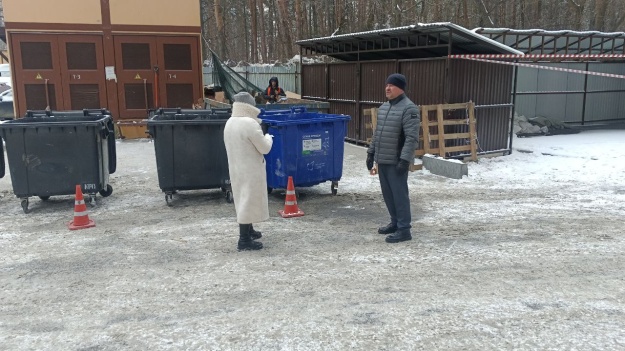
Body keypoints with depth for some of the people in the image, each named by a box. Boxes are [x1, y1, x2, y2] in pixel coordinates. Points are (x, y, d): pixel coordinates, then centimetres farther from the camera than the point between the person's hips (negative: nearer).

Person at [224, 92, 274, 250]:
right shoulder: (250, 124, -21)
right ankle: (244, 240, 3)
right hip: (250, 170, -9)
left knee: (244, 199, 21)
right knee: (248, 201, -2)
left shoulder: (229, 123, 6)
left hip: (236, 168, 9)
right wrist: (267, 136, 5)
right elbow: (265, 148, -14)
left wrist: (260, 132, 12)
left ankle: (248, 231, 36)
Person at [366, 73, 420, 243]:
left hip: (396, 161, -8)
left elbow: (412, 138, -19)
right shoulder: (383, 107, 14)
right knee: (388, 194, 14)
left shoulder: (409, 108, -13)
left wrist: (404, 159, -23)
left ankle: (404, 229, 2)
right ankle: (395, 223, 27)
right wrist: (371, 152, 18)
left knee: (399, 194, -4)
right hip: (382, 160, 8)